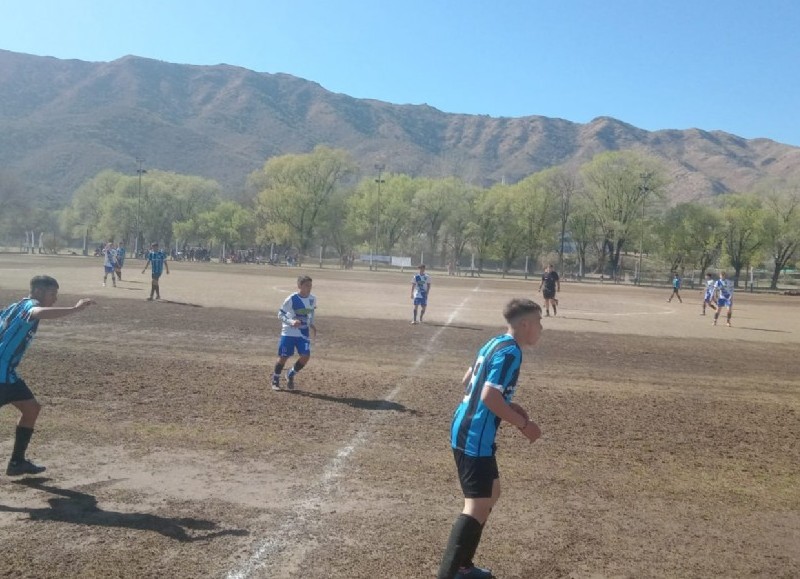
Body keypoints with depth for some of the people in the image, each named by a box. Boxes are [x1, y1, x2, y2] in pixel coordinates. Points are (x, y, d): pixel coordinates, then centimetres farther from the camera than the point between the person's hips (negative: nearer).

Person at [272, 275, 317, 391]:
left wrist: (311, 324, 5)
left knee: (306, 356, -8)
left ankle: (291, 375, 17)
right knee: (283, 357, 0)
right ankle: (275, 380, 22)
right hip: (288, 333, -4)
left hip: (303, 333, 4)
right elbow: (280, 314, -11)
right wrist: (291, 322, -27)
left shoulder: (312, 299, 0)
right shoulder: (291, 299, -17)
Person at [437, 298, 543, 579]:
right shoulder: (510, 351, -17)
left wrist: (509, 406, 18)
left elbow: (468, 382, 19)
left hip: (466, 430, 11)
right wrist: (523, 424, -14)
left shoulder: (495, 343, 12)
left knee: (491, 492, 21)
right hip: (475, 437, -11)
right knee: (478, 506, -8)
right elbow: (489, 397, -25)